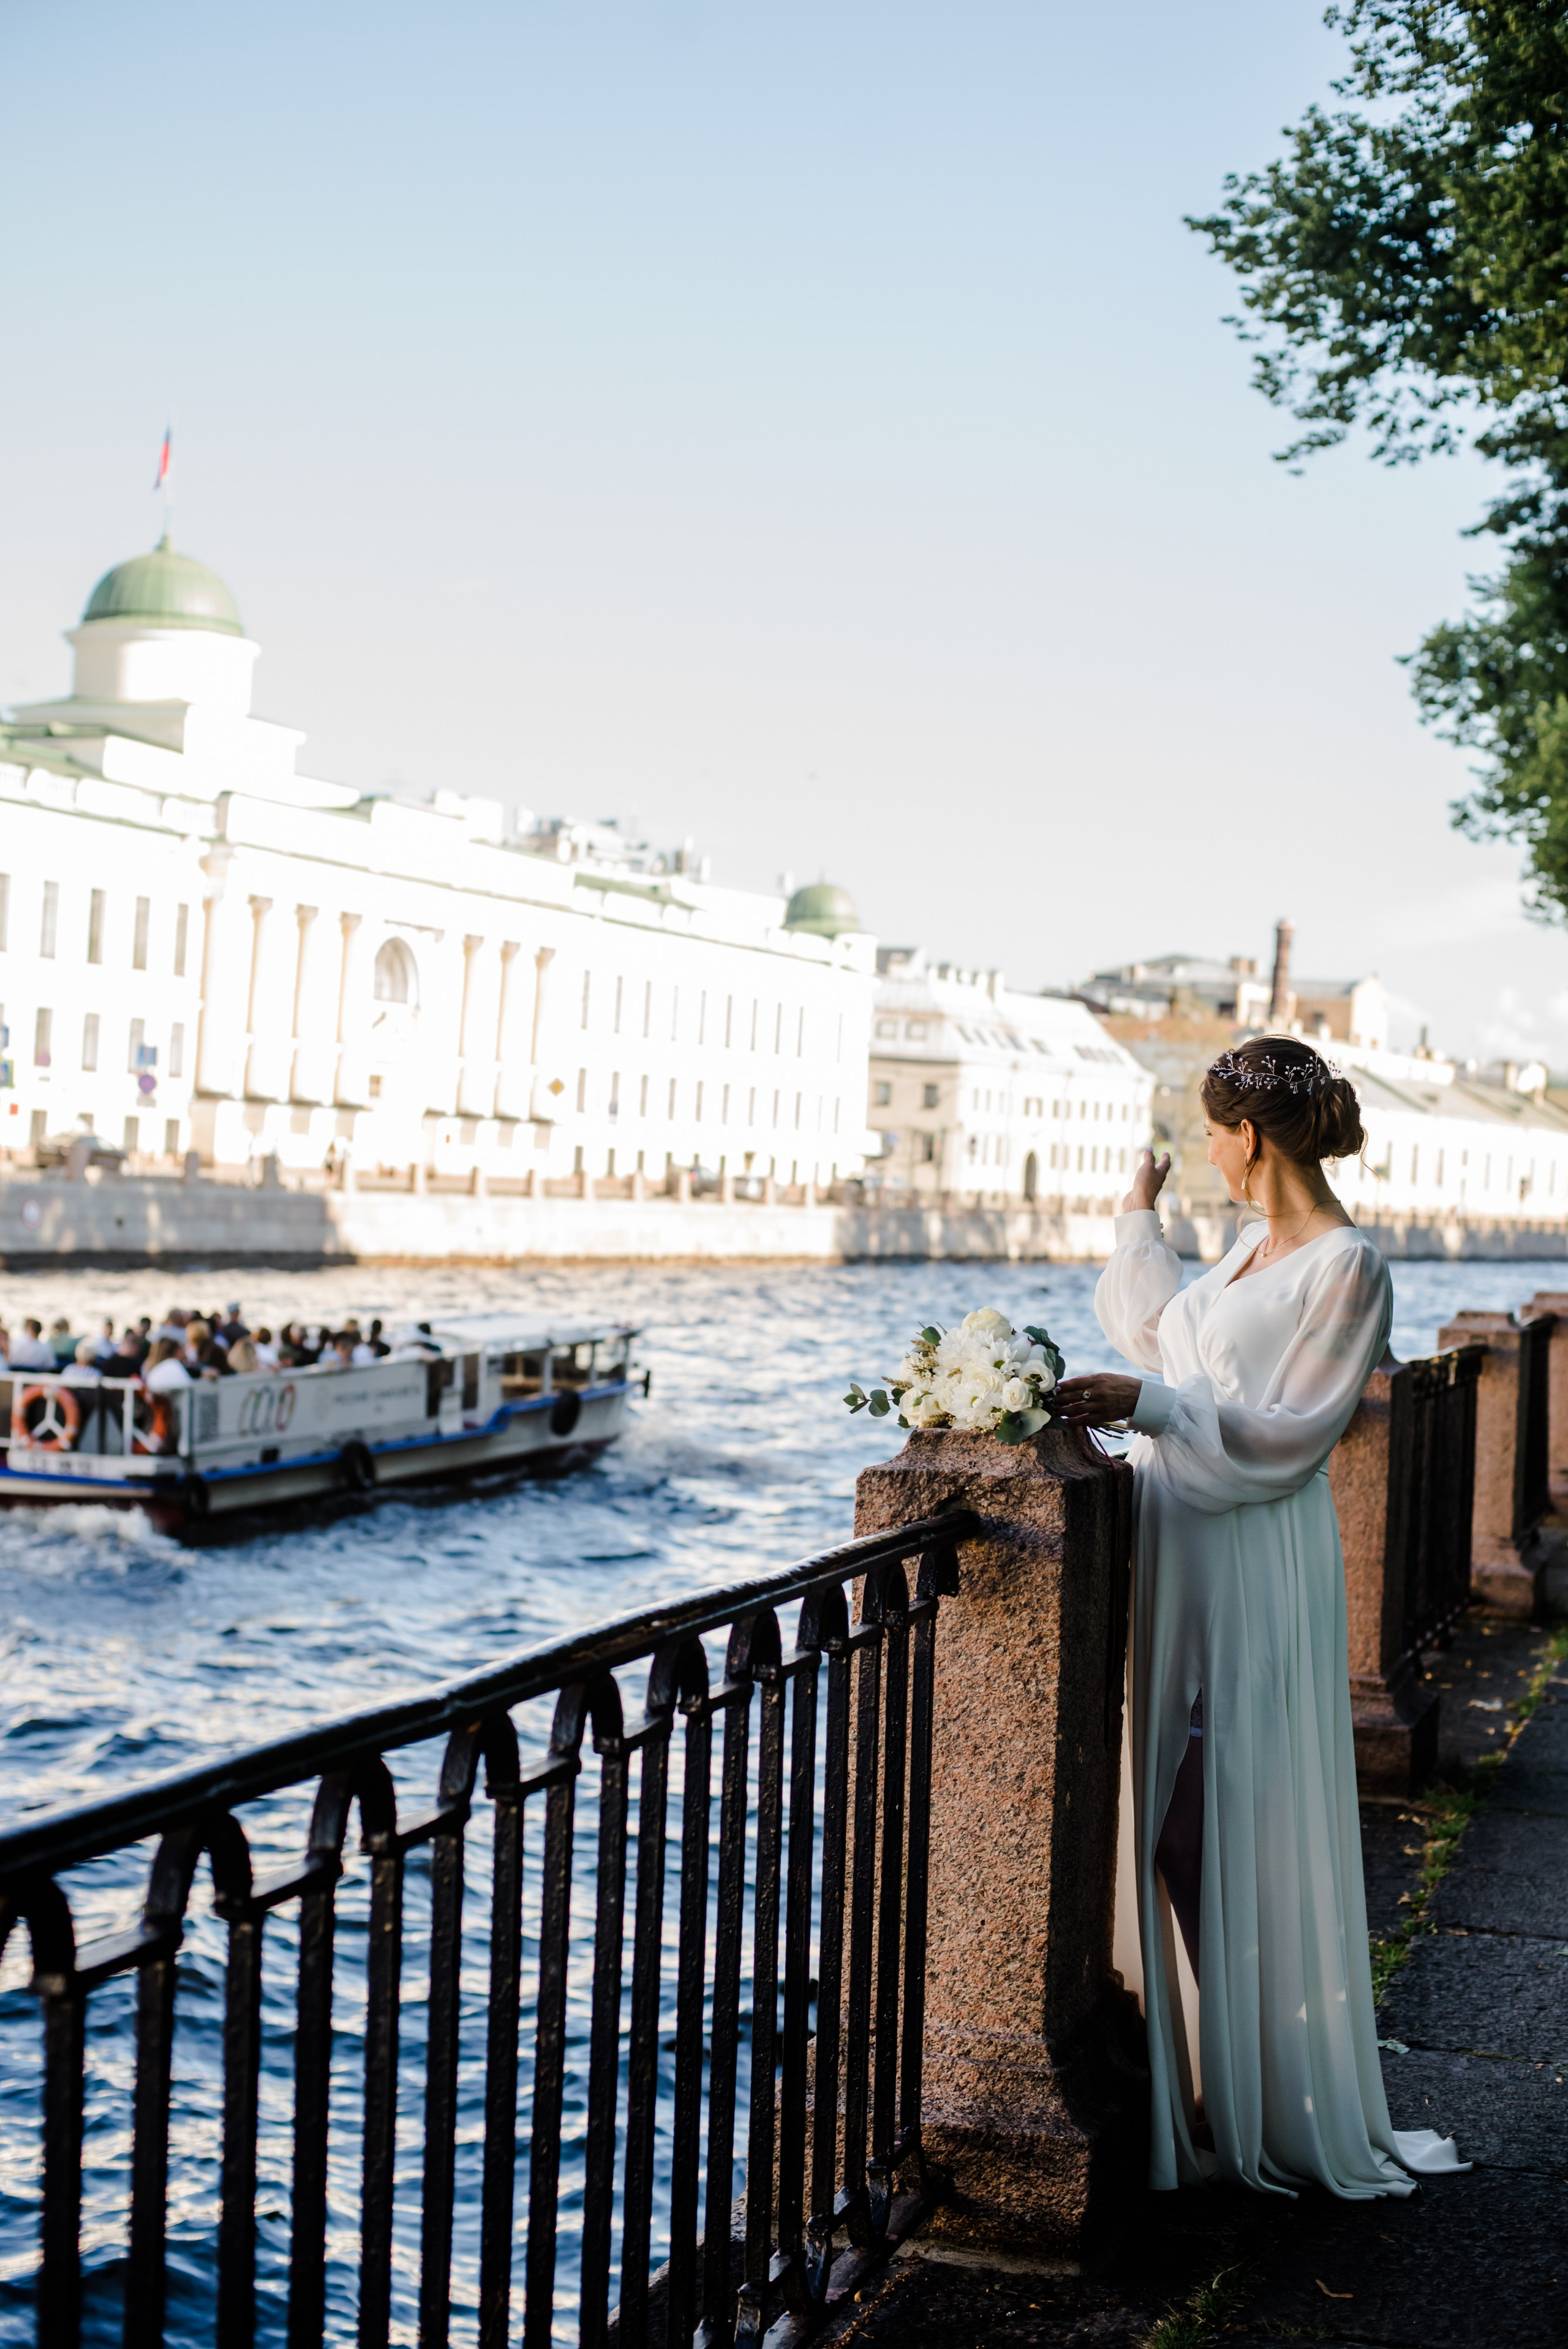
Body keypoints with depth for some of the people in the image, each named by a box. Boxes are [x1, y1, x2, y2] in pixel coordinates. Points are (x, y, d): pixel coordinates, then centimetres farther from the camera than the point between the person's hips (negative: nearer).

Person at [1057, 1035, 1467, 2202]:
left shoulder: (1347, 1265, -13)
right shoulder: (1257, 1240, 13)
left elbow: (1289, 1435, -18)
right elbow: (1178, 1340, 30)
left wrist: (1152, 1404, -25)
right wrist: (1139, 1221, 37)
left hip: (1255, 1571, -8)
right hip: (1179, 1550, 8)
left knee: (1239, 1836, -3)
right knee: (1170, 1826, 11)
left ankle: (1263, 2099, 10)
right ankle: (1183, 2070, 21)